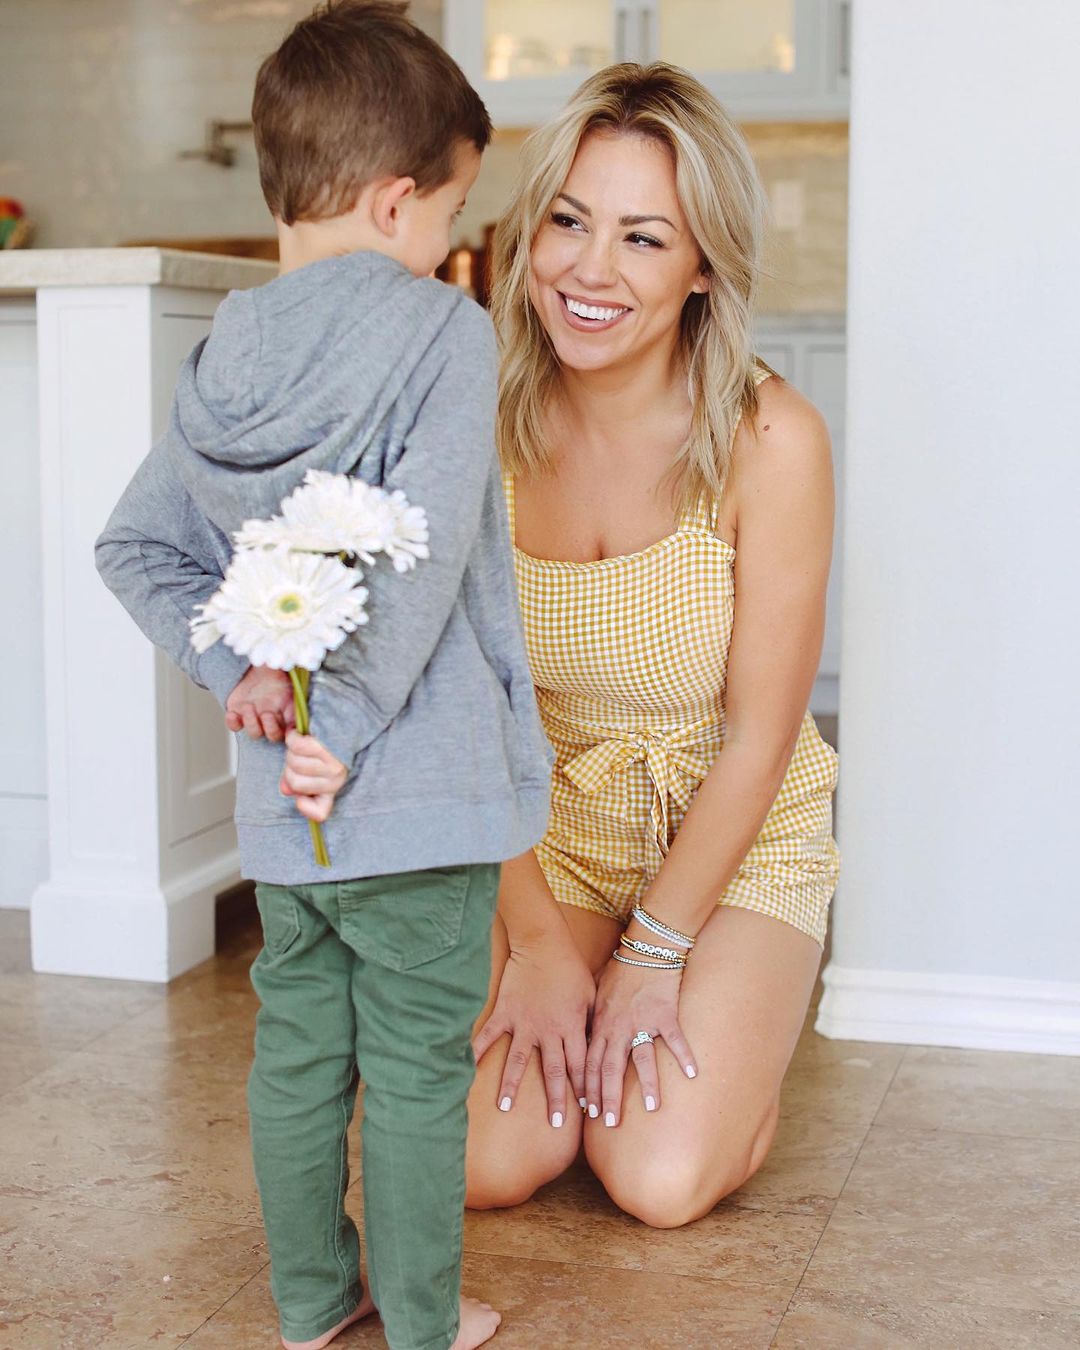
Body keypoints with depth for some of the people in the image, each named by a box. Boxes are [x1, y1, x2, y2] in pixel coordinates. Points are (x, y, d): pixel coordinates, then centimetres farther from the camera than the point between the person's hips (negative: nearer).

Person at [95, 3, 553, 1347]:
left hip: (279, 797, 6)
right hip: (421, 788, -6)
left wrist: (232, 669, 4)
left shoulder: (221, 362, 6)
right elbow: (425, 553, -22)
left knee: (297, 1039, 18)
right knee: (416, 1061, 7)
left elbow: (131, 546, 9)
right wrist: (348, 725, -17)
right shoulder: (442, 333, -13)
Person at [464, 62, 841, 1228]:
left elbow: (758, 738, -15)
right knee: (485, 1164, -12)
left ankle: (747, 1009, 18)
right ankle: (574, 1007, 20)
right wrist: (539, 945, -11)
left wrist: (653, 954, -14)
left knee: (663, 1181, -14)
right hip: (544, 833, 2)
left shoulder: (771, 442, -21)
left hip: (738, 838, -2)